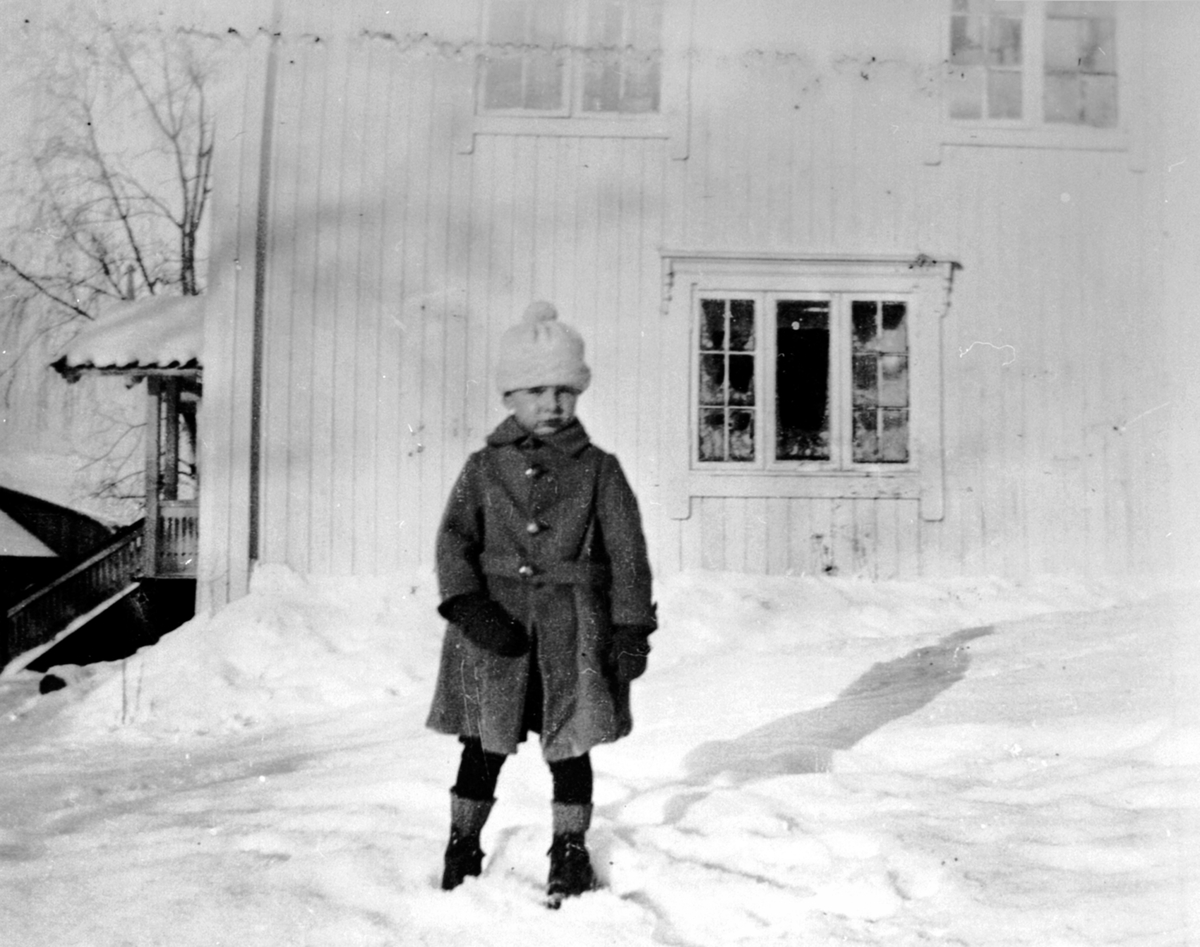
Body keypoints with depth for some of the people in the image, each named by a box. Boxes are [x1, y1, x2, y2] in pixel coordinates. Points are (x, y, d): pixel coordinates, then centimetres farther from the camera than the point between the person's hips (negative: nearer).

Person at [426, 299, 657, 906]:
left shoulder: (598, 470, 4)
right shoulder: (485, 467, 6)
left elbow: (627, 553, 2)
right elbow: (455, 537, 0)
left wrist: (631, 628, -4)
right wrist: (467, 605, -15)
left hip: (570, 623, 0)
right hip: (495, 620, 1)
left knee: (569, 743, 8)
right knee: (483, 743, 7)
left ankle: (570, 851, 26)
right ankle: (462, 846, 25)